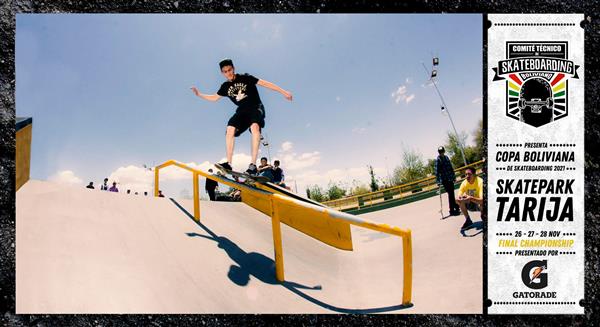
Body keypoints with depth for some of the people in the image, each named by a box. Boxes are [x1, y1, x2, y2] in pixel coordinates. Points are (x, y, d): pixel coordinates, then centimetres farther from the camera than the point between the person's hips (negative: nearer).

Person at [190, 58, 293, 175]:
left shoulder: (245, 78, -5)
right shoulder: (225, 86, 9)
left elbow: (265, 83, -6)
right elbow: (214, 97, 25)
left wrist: (283, 92, -9)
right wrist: (199, 94, 15)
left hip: (256, 107, -5)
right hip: (242, 111, 5)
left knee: (254, 127, -33)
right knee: (230, 129, -20)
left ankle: (253, 164, -39)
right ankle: (228, 163, -20)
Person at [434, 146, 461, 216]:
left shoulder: (446, 157, 11)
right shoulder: (437, 160, -10)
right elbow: (436, 171, -15)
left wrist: (453, 176, 19)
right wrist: (438, 181, -20)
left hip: (450, 179, 6)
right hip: (445, 180, -6)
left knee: (452, 193, 15)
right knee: (450, 194, -6)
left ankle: (455, 207, 28)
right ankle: (452, 210, 0)